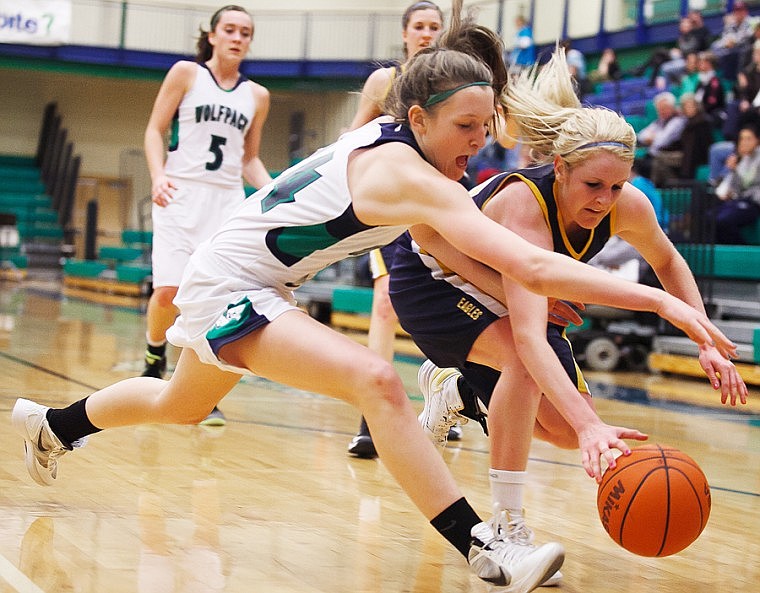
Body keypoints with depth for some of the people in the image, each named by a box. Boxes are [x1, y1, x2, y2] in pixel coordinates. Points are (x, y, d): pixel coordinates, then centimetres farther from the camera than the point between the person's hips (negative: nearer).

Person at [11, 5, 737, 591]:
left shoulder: (385, 137, -5)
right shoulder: (411, 177, -30)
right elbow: (531, 265, -40)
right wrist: (658, 299, -42)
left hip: (251, 284, 10)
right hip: (228, 283, -10)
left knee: (179, 406, 32)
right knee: (374, 381, -28)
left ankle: (53, 425, 54)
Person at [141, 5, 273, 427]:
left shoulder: (257, 96, 13)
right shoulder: (186, 73, 3)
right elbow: (155, 130, 2)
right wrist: (158, 175, -14)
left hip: (228, 200, 3)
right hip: (180, 195, -3)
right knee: (169, 291, -14)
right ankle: (155, 355, 17)